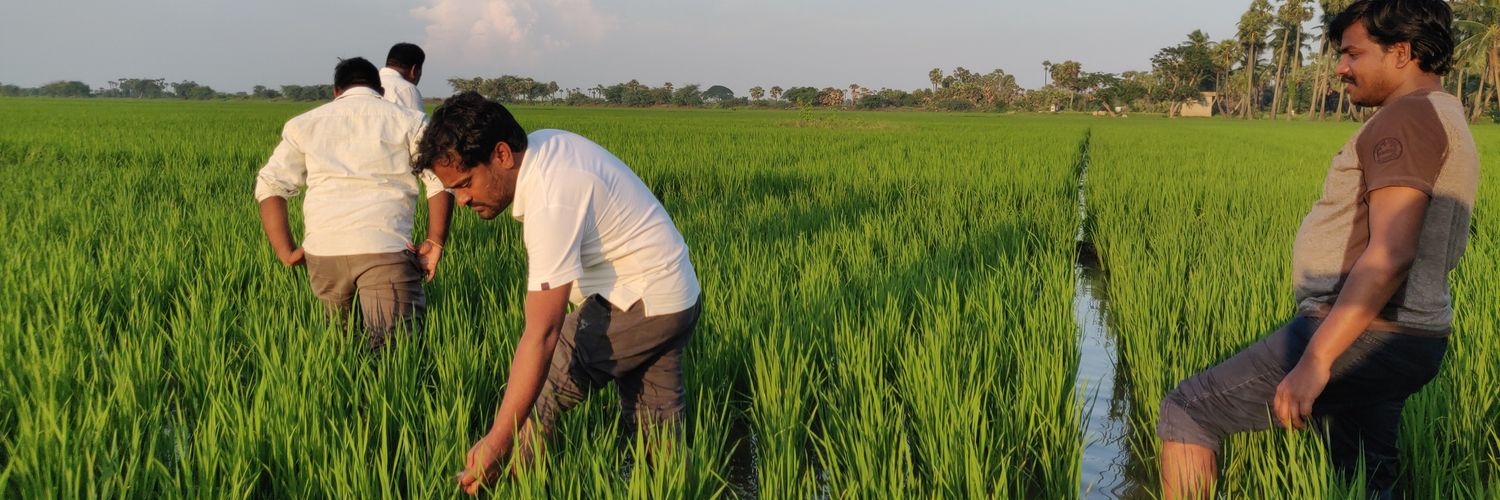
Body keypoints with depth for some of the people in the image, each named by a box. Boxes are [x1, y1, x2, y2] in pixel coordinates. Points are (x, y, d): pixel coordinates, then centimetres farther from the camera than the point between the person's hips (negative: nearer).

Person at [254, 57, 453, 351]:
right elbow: (442, 180, 0)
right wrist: (435, 243, 3)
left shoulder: (304, 124, 22)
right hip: (384, 246, -3)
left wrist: (286, 252, 9)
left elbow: (270, 186, 11)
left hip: (322, 250, 3)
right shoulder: (409, 121, 15)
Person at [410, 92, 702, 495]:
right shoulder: (543, 143, -3)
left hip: (641, 306, -10)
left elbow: (541, 335, -33)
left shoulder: (551, 205, -30)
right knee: (659, 432, 13)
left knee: (534, 393, -7)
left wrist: (497, 443, -34)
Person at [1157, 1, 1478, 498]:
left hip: (1360, 337, -10)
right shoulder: (1448, 121, 19)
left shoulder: (1408, 117, -15)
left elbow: (1390, 254, -26)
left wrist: (1316, 359, -29)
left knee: (1187, 412, -4)